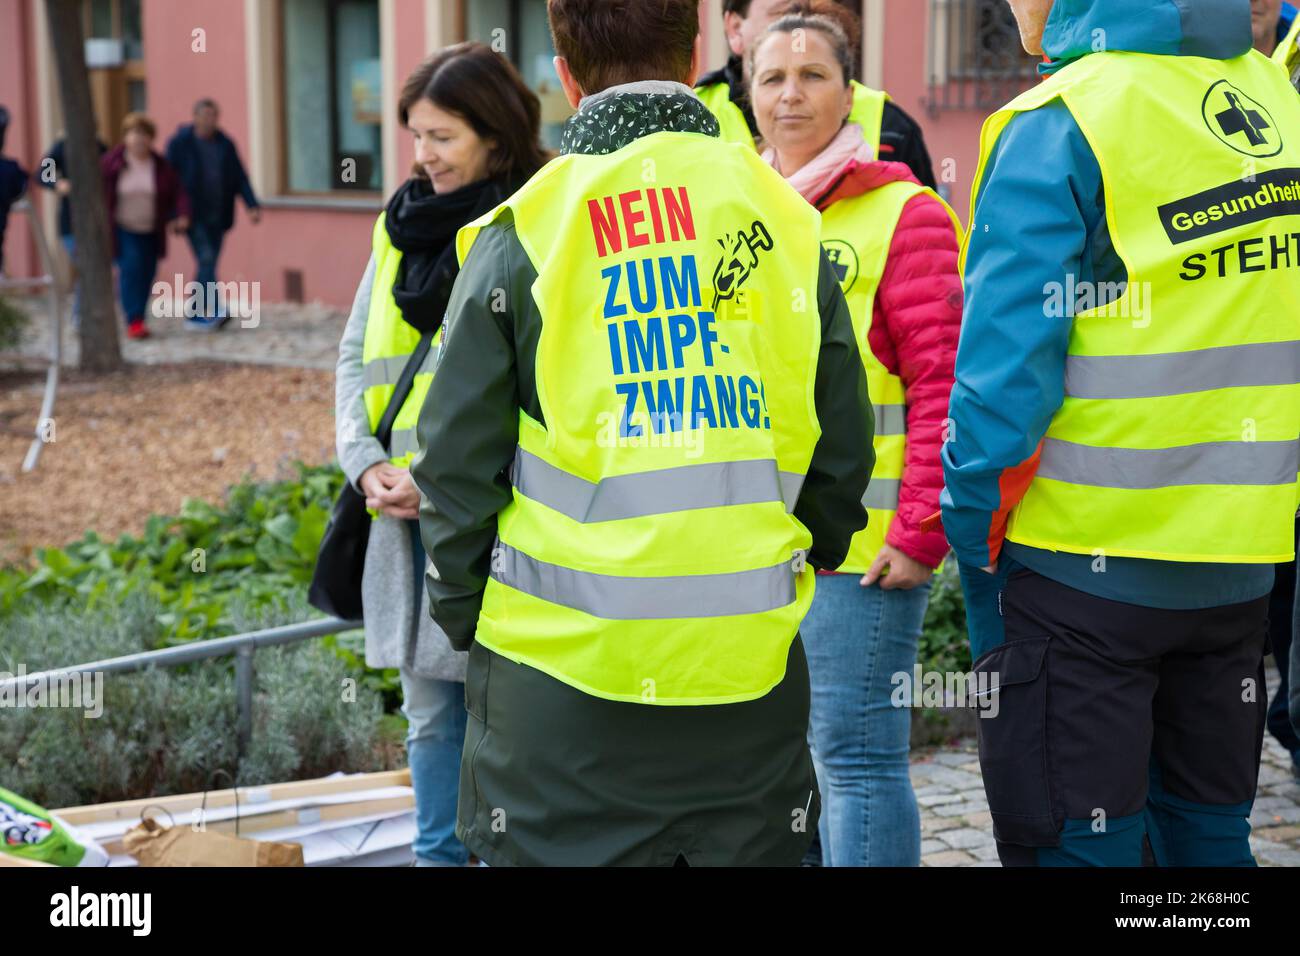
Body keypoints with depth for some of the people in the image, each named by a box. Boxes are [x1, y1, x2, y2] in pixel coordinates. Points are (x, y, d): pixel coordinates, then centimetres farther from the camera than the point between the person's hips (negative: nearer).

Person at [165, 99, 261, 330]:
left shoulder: (225, 144, 9)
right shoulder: (179, 143, -3)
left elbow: (240, 178, 7)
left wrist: (252, 206, -6)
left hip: (218, 216, 5)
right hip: (194, 215, -5)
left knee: (207, 265, 6)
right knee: (206, 259, -16)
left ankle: (195, 313, 16)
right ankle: (217, 311, -21)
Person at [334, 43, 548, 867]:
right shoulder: (404, 226, 13)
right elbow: (357, 355, 15)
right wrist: (366, 462, 0)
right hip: (406, 509, 7)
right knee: (429, 707, 15)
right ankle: (440, 852, 27)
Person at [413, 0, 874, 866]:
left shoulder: (524, 233, -5)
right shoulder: (789, 225, 4)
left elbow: (458, 462, -2)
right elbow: (844, 457, 9)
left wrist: (468, 617, 12)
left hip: (564, 673, -2)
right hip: (750, 672, 3)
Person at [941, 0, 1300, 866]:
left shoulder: (1058, 129, -14)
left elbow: (1004, 373, -17)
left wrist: (975, 547, -6)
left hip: (1086, 570, -6)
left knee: (1076, 847, 5)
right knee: (1210, 836, 18)